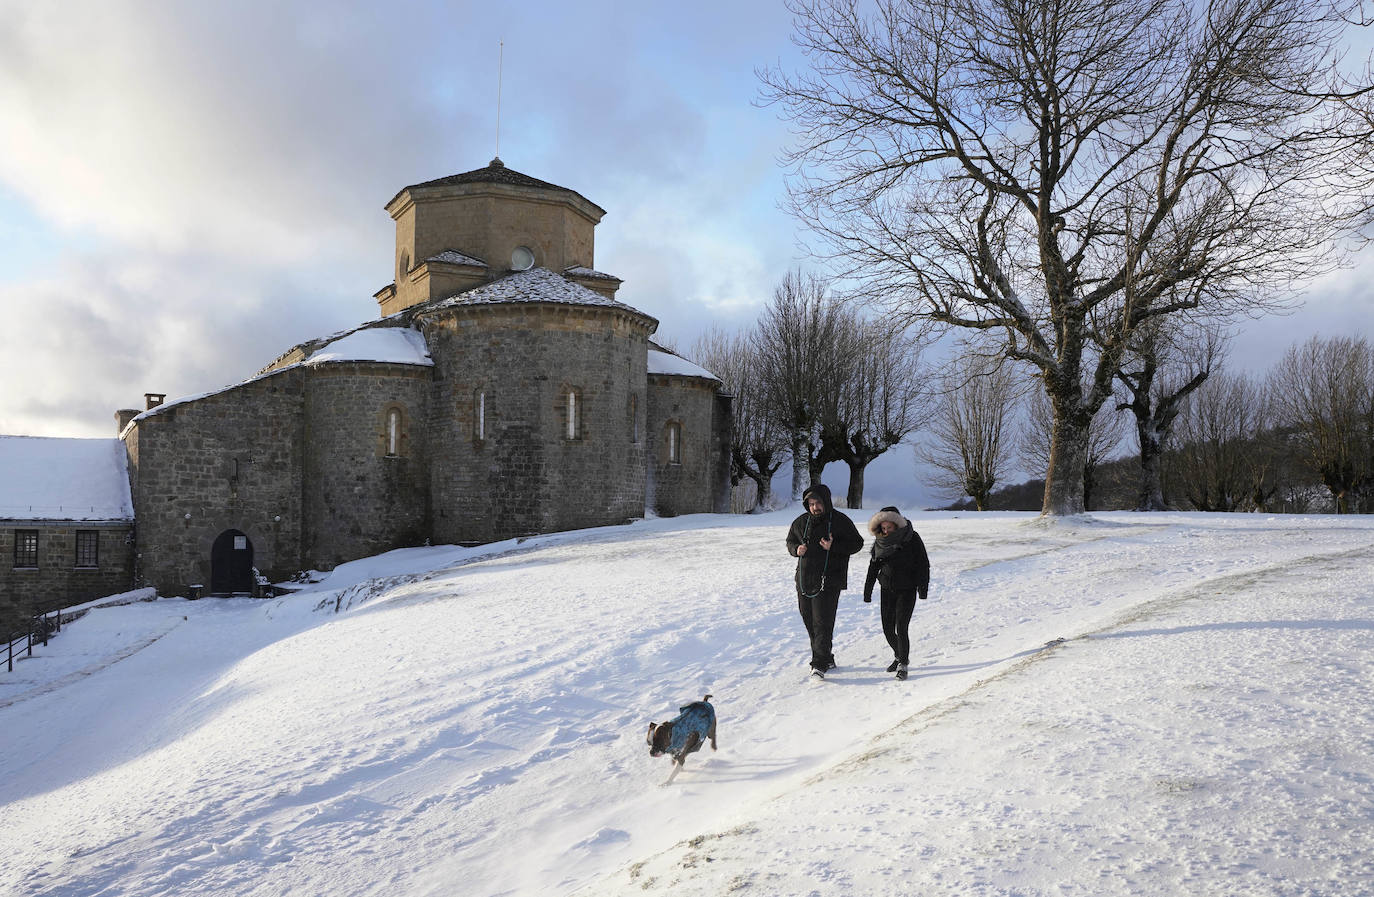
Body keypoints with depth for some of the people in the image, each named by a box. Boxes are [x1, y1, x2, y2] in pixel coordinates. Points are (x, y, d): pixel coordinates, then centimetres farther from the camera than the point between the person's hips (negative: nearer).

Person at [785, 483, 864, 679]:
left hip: (829, 581, -6)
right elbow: (790, 541, 21)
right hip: (804, 580, 6)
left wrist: (833, 547, -17)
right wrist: (796, 549, -3)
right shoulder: (801, 522, 9)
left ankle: (820, 664, -11)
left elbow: (857, 543, -2)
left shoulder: (840, 521, -4)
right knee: (809, 621, 10)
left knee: (822, 622, -12)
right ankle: (827, 659, 24)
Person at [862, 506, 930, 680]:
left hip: (907, 590, -4)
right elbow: (873, 566, 12)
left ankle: (902, 664, 1)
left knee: (901, 628, -12)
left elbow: (923, 564, -7)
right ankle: (899, 656, 29)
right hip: (887, 590, 4)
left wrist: (923, 588, -14)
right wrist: (868, 591, 11)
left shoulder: (912, 538, -9)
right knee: (888, 629, 5)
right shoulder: (880, 541, 4)